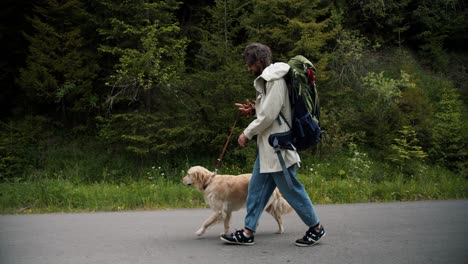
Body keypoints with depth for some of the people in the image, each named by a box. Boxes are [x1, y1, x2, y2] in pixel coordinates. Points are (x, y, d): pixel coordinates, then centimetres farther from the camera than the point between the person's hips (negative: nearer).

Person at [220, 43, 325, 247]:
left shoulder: (275, 80, -16)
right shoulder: (267, 79, 15)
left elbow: (269, 115, -20)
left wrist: (247, 134, -11)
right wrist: (254, 110, 6)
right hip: (266, 147, 10)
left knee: (291, 189, 0)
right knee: (256, 188, 9)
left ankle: (316, 228, 14)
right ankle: (248, 232, 13)